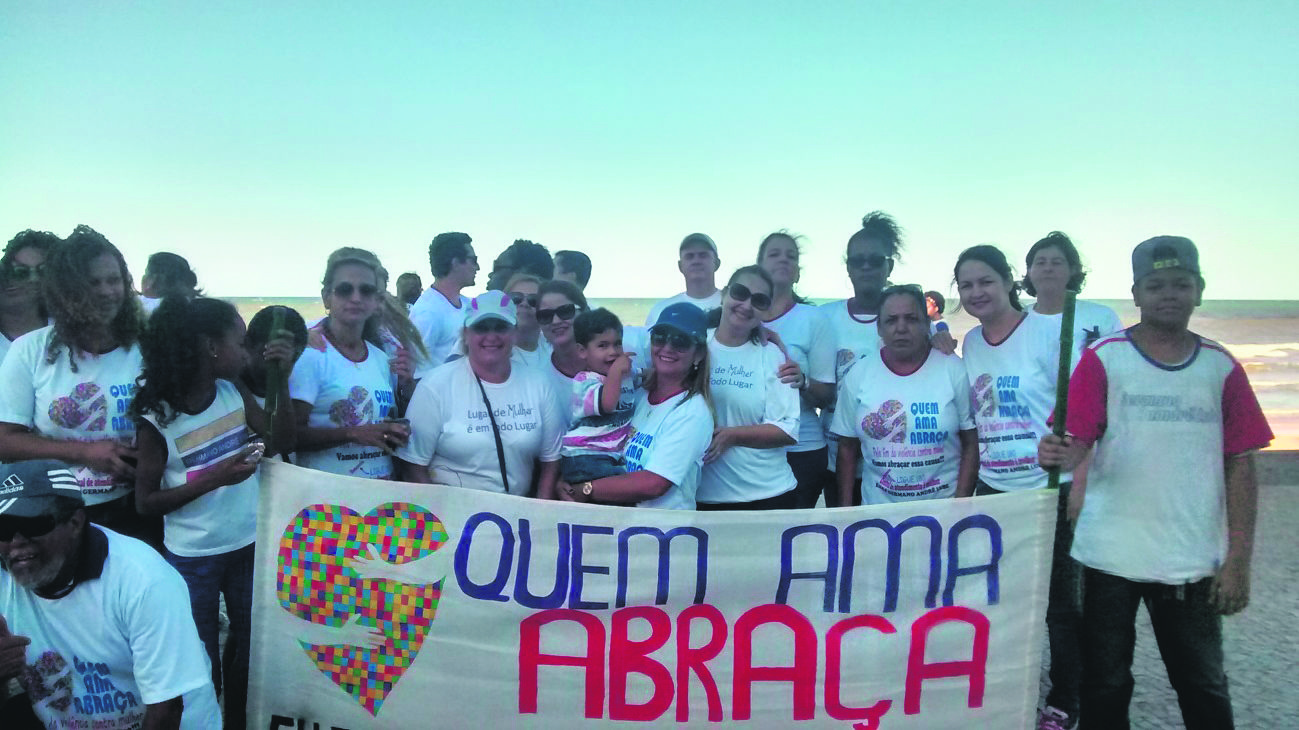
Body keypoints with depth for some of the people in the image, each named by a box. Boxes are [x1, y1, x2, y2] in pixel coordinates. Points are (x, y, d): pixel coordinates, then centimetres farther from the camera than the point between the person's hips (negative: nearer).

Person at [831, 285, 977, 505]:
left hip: (943, 506, -1)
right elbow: (848, 448, 4)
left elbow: (971, 444, -2)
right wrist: (846, 511, 2)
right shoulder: (858, 376, -2)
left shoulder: (954, 370, -5)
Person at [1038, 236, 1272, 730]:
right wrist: (1060, 456, -34)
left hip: (1195, 561, 2)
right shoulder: (1103, 360, -3)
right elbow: (1076, 441, -10)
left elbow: (1239, 466, 4)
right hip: (1110, 556, -2)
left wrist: (1238, 560, 0)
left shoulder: (1221, 368, 3)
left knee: (1205, 688, 13)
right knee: (1105, 685, 11)